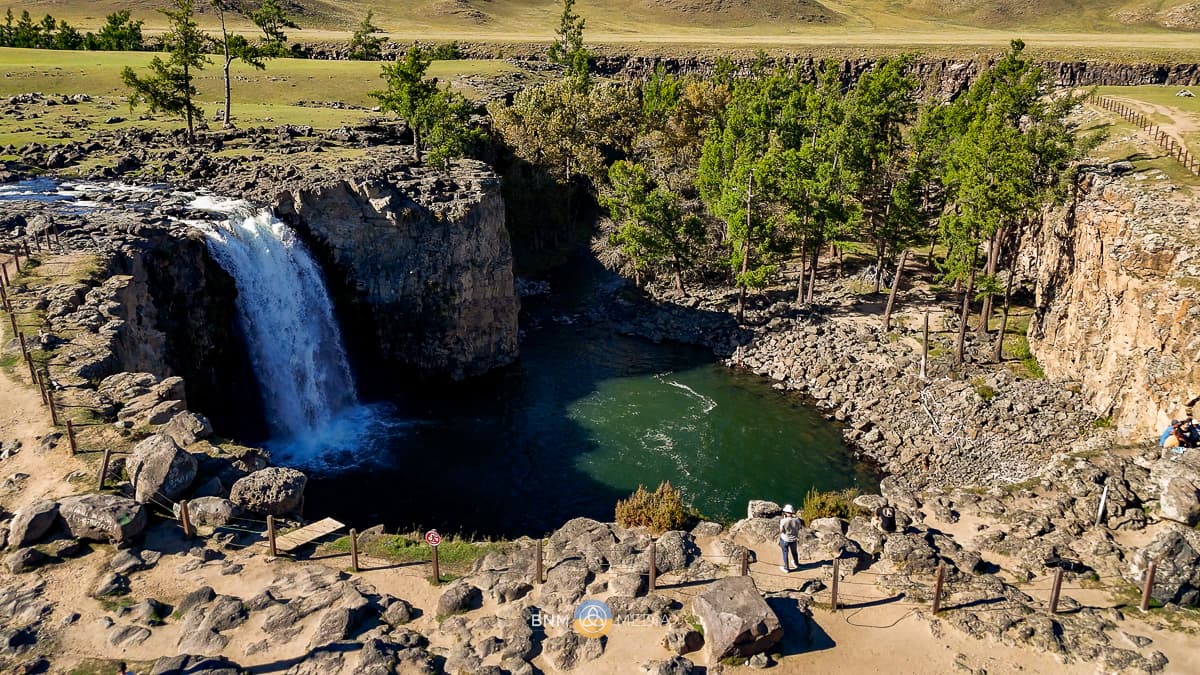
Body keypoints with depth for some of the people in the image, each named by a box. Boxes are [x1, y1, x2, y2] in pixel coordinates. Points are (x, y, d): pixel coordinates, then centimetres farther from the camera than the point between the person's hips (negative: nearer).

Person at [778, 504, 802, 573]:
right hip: (793, 539, 4)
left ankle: (786, 568, 31)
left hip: (785, 539, -4)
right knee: (794, 552, 27)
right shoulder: (797, 520, -19)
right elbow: (799, 527, -1)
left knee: (785, 553, 17)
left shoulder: (783, 521, -28)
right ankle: (796, 564, 50)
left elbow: (781, 531, -18)